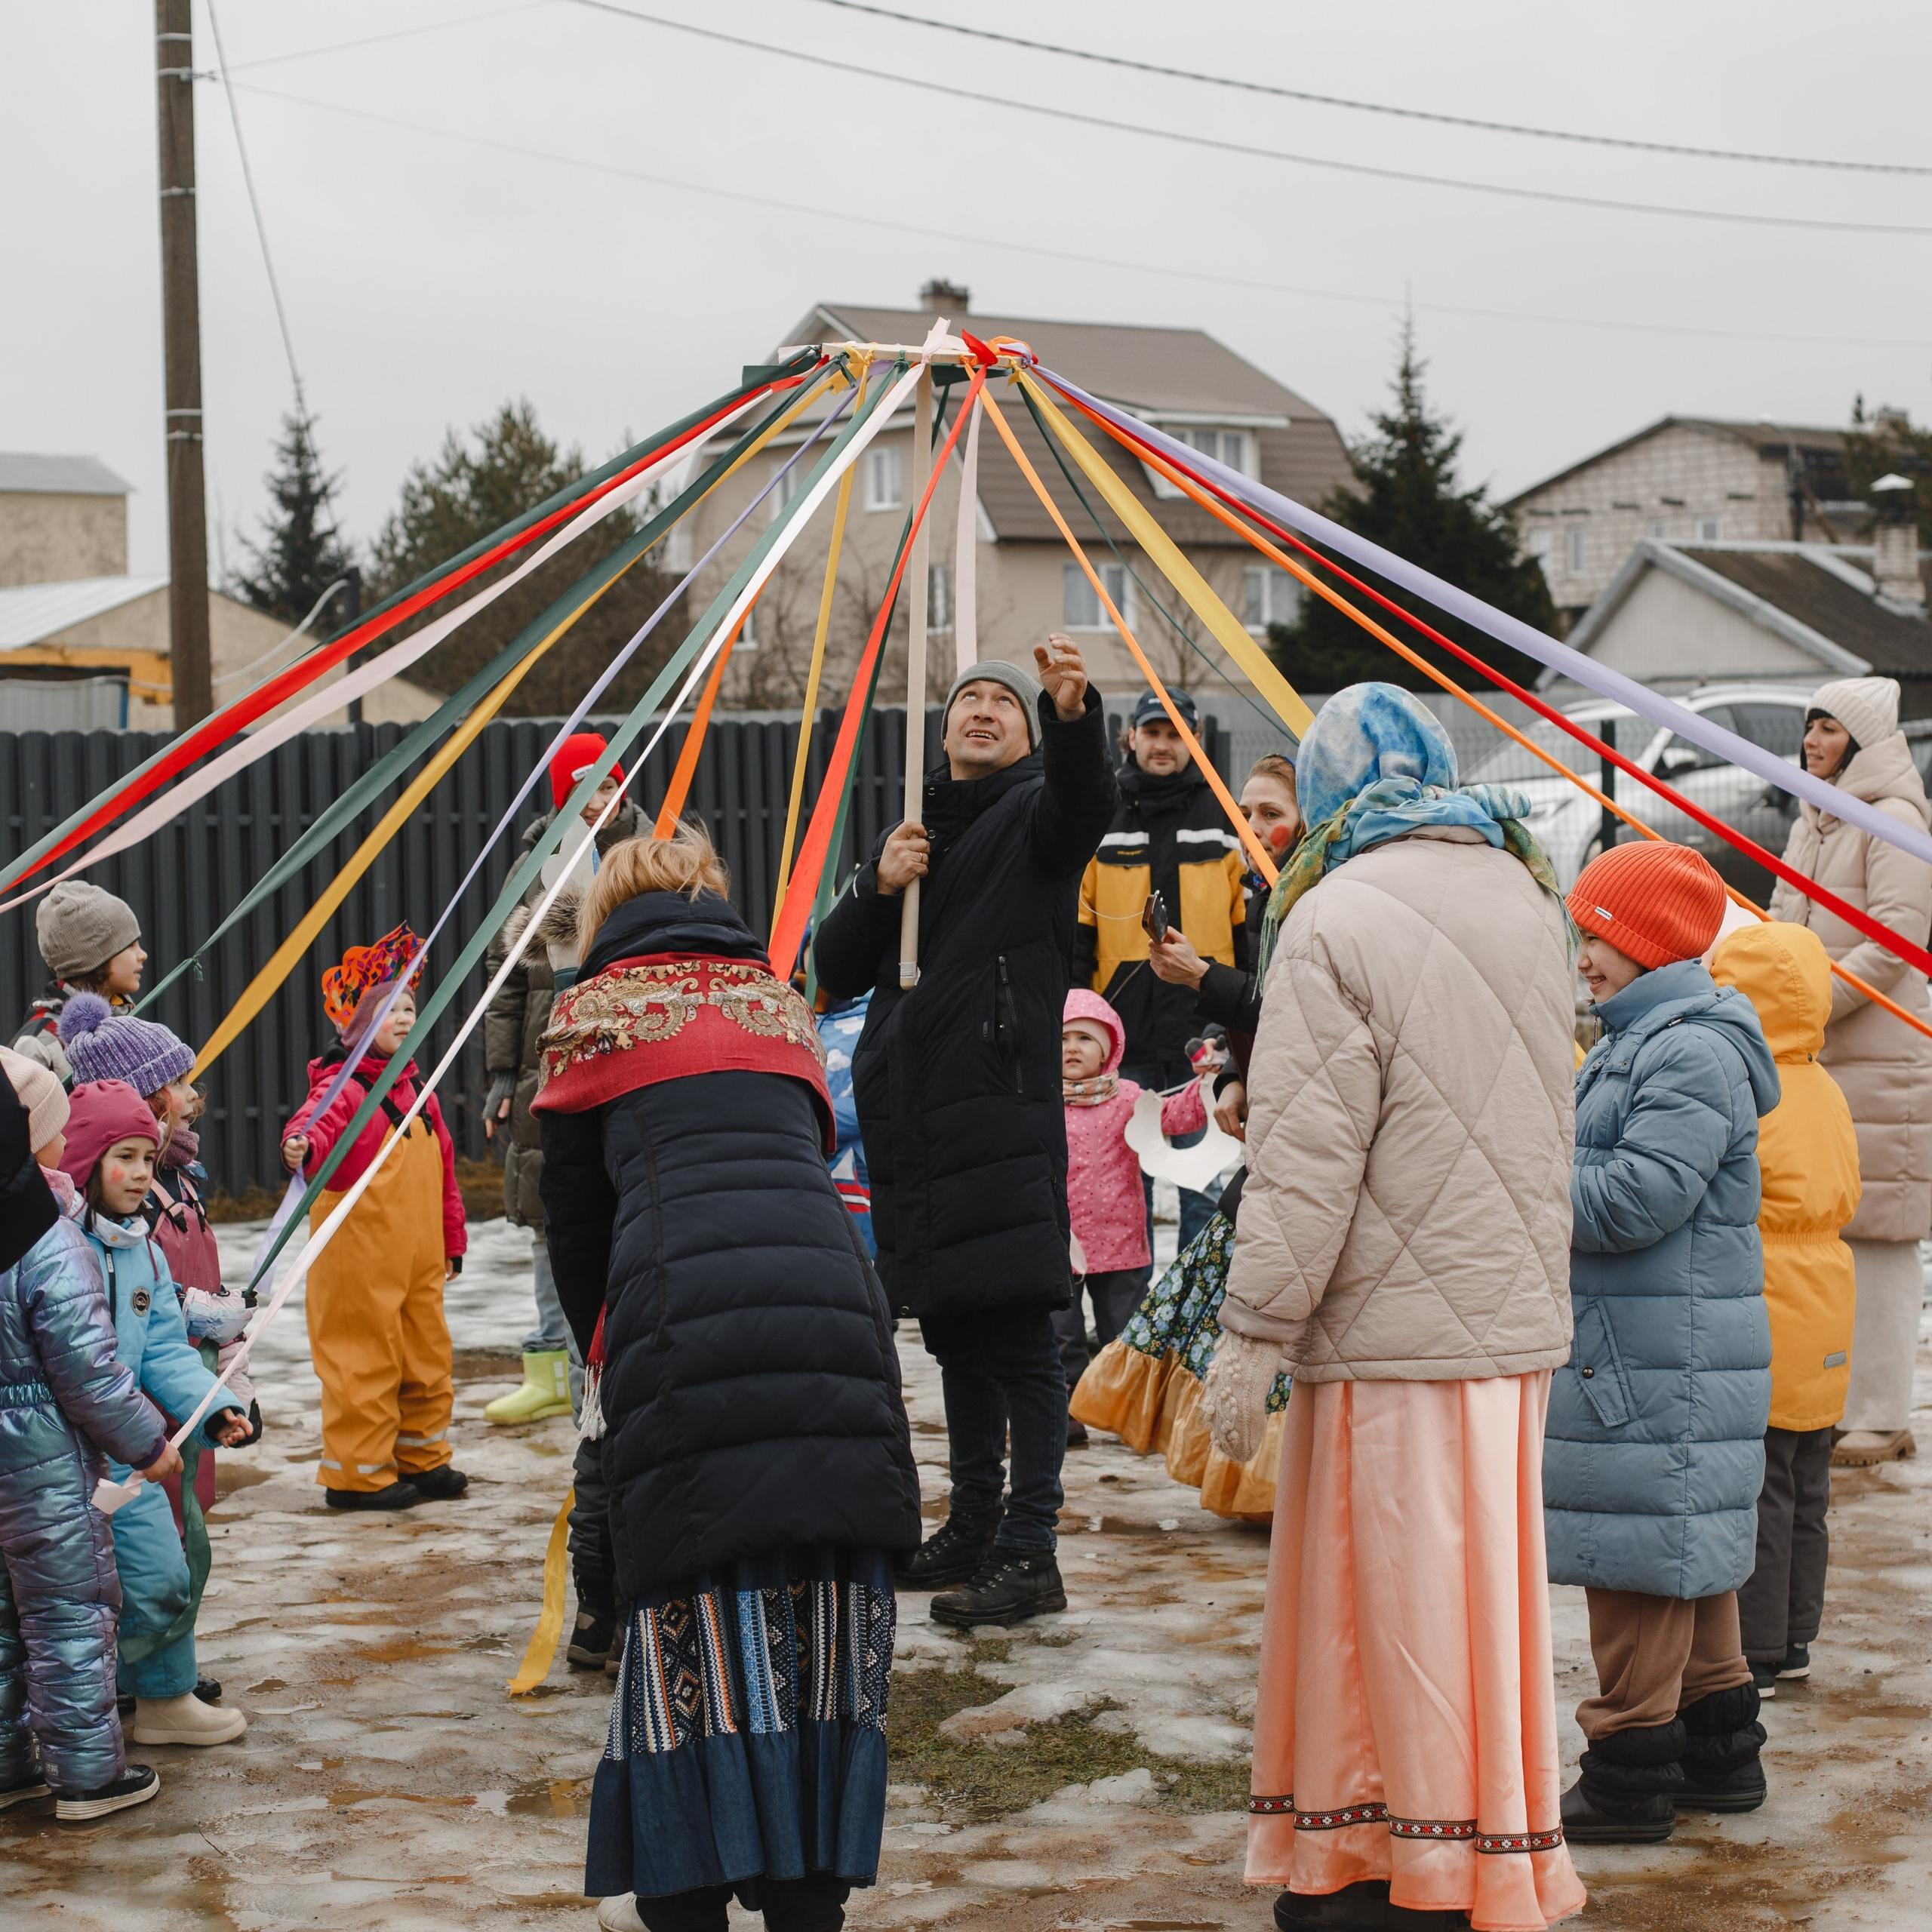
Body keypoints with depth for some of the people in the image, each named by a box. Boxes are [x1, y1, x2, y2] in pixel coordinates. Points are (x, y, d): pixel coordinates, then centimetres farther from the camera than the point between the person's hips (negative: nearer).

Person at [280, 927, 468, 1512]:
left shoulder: (416, 1089, 12)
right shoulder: (343, 1087, -13)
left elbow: (443, 1166, 20)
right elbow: (318, 1122, -34)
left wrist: (453, 1237, 23)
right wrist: (302, 1146, -57)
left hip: (420, 1260, 8)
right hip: (360, 1262, -8)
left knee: (428, 1359, 16)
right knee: (365, 1361, -1)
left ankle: (422, 1458, 31)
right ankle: (359, 1473, 10)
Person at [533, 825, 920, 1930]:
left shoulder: (593, 1011, 19)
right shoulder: (778, 999, 28)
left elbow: (575, 1216, 22)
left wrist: (601, 1347, 39)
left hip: (683, 1311, -3)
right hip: (831, 1294, 3)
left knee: (693, 1635, 1)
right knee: (827, 1626, 7)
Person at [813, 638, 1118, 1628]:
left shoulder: (1032, 814, 3)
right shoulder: (915, 832, 23)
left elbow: (1086, 801, -24)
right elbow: (833, 971, 16)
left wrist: (1074, 713, -44)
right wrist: (878, 887, -2)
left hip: (1001, 1115, -7)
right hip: (911, 1118, 7)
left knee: (1018, 1337, -10)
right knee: (956, 1337, 15)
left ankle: (1030, 1553, -10)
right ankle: (972, 1527, 25)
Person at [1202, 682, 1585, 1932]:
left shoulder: (1340, 916, -13)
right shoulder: (1526, 899, 11)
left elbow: (1309, 1156, -16)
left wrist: (1254, 1332, -12)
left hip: (1397, 1333, -7)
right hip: (1517, 1318, 7)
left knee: (1404, 1604, 1)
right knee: (1487, 1585, 15)